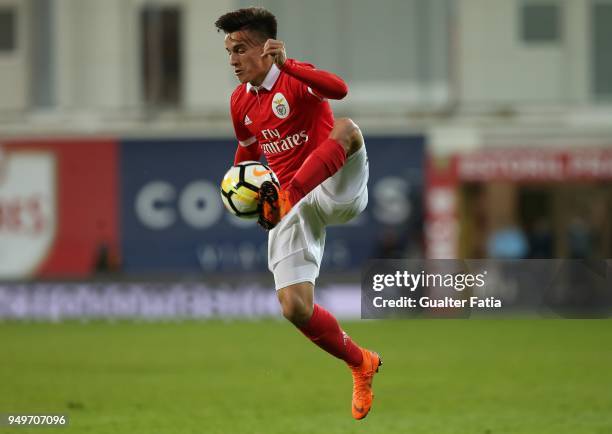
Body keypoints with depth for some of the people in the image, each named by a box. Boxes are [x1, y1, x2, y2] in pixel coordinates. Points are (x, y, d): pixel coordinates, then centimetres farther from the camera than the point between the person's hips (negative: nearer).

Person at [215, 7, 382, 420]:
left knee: (347, 128, -36)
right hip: (288, 210, 6)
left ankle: (287, 197, -52)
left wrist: (286, 64, -44)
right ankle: (361, 364, 17)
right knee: (295, 307, -6)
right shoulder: (240, 102, 12)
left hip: (335, 190, -6)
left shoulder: (296, 78, -9)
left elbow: (339, 90, -34)